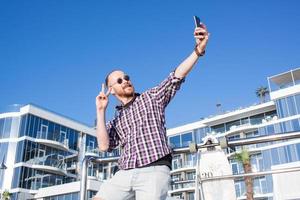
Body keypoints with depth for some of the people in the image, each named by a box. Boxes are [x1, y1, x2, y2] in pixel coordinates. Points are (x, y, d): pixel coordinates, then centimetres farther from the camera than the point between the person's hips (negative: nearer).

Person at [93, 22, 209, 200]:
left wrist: (199, 49, -14)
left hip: (154, 171, -4)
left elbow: (177, 77, -1)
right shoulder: (115, 120, 22)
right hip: (125, 174, 4)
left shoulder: (151, 97, 13)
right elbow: (104, 146, 6)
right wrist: (101, 111, 5)